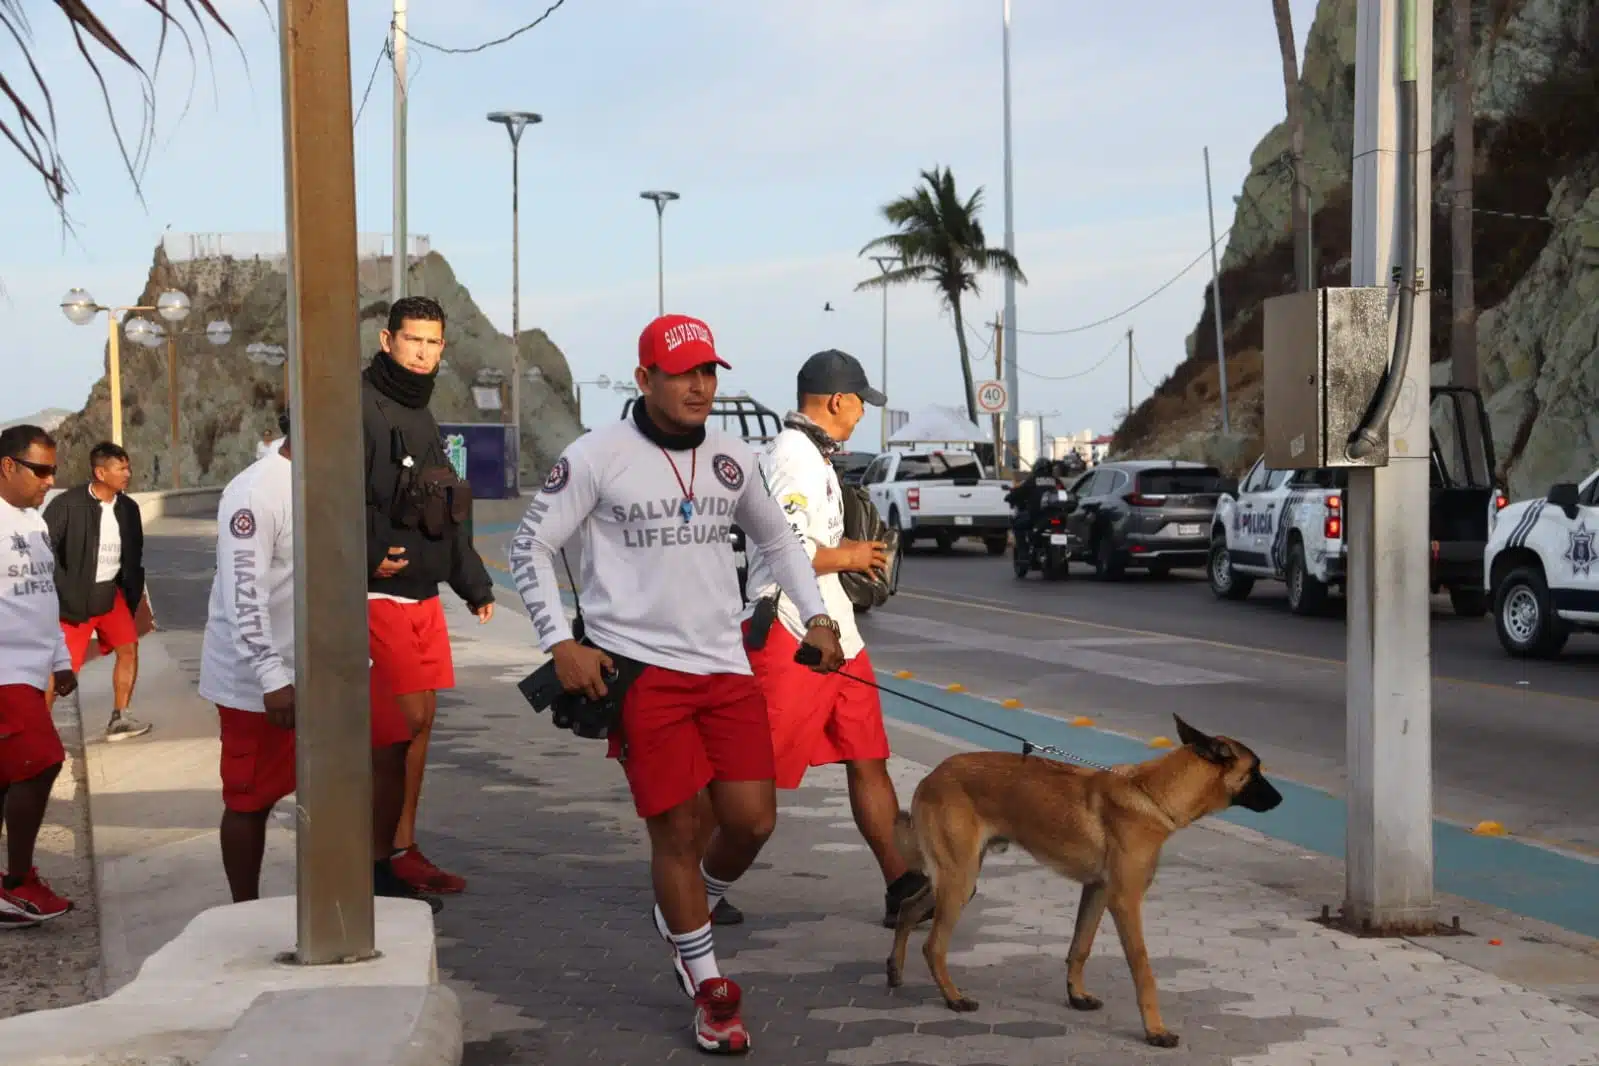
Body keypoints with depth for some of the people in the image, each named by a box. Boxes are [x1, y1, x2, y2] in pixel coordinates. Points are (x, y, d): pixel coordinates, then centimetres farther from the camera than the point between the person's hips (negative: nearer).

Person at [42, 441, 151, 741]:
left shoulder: (128, 507, 1)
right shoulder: (67, 504, -18)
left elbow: (134, 555, 12)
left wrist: (133, 595, 9)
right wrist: (64, 594, -19)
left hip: (111, 592, 6)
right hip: (76, 597, -6)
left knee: (129, 648, -1)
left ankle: (118, 720, 10)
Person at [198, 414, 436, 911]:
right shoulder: (256, 493, -20)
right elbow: (243, 595, -25)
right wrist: (272, 679, -28)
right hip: (258, 679, -7)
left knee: (389, 744, -1)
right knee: (251, 799, 3)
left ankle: (377, 877, 10)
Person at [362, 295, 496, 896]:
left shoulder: (422, 417, 20)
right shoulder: (361, 407, -9)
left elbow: (447, 513, 27)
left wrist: (474, 584, 29)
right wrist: (369, 557, -29)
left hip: (423, 594, 9)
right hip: (380, 596, -9)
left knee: (420, 719, 9)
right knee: (407, 719, -9)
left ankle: (403, 848, 17)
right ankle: (391, 853, -1)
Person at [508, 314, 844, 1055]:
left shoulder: (730, 458, 7)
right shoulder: (597, 457, -7)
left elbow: (776, 538, 23)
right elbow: (530, 547, -2)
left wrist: (816, 617, 14)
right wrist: (561, 644, -10)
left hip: (724, 666, 5)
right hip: (639, 670, -5)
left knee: (753, 821, 1)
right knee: (676, 829, -3)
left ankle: (684, 920, 31)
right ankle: (708, 988, 14)